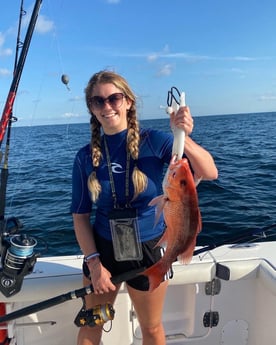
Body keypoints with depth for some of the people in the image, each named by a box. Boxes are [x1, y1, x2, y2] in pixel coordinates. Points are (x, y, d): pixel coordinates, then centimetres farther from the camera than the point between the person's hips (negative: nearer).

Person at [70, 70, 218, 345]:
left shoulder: (154, 141, -13)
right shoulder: (86, 157, -6)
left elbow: (210, 173, -20)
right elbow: (80, 215, -2)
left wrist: (184, 139, -36)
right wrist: (94, 262, -8)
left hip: (148, 251, -1)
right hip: (102, 250, 2)